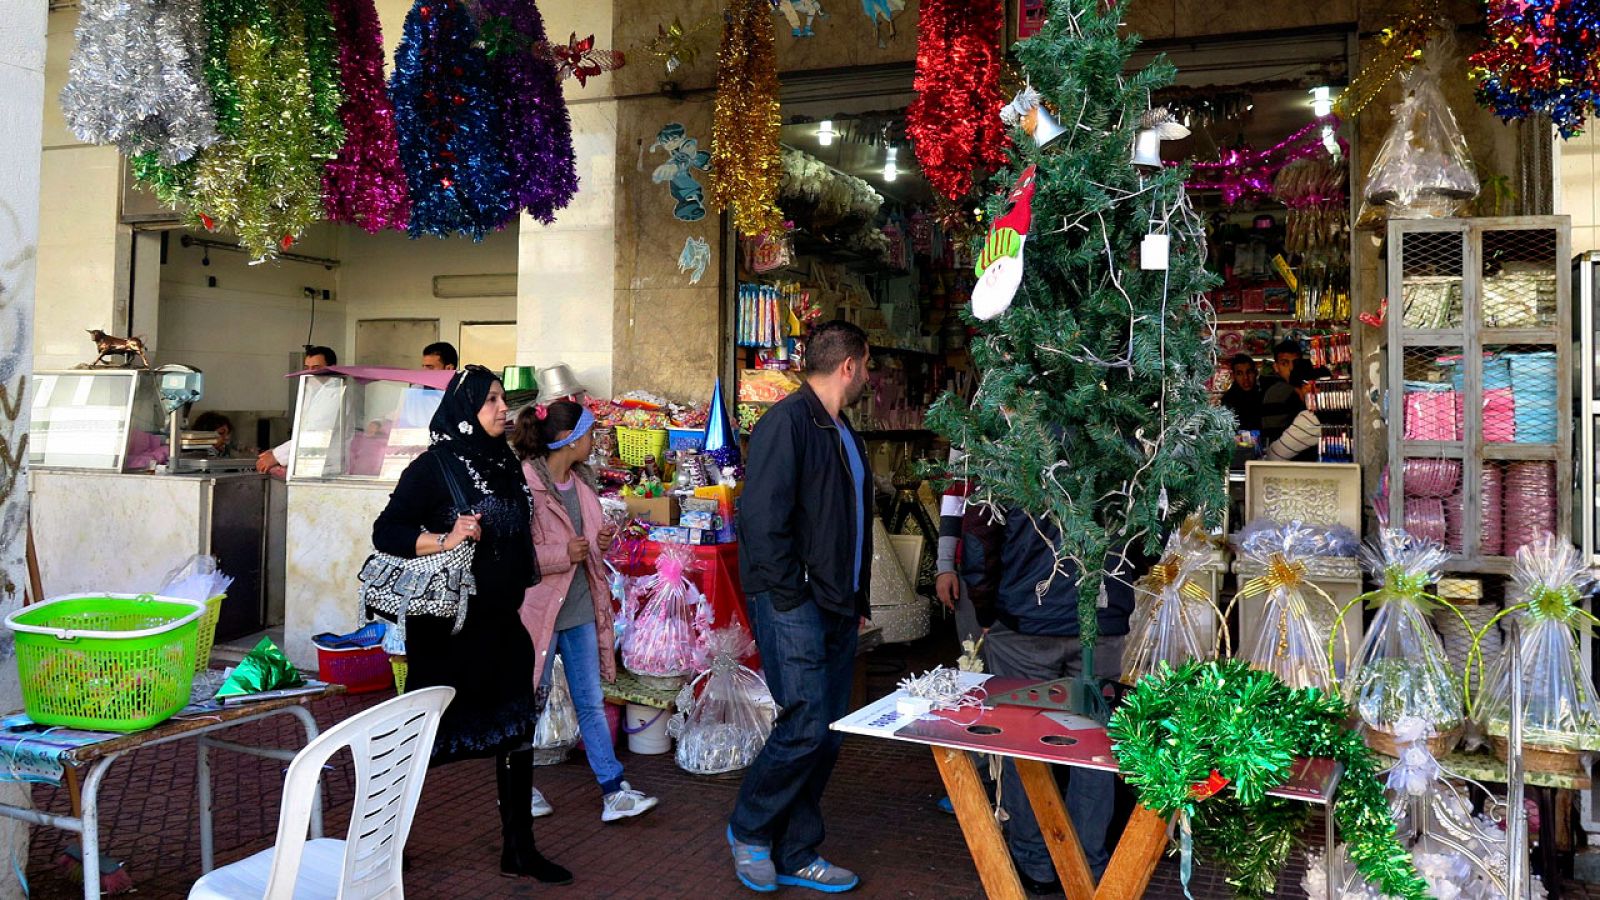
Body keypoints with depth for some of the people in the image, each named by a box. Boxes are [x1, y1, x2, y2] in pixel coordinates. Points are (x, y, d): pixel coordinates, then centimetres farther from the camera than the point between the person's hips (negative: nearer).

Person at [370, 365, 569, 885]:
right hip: (448, 624, -6)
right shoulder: (434, 465, -11)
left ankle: (519, 851, 20)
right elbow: (385, 532, -15)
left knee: (516, 730, 8)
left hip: (502, 622, 7)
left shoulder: (506, 463, 8)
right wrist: (445, 540, -26)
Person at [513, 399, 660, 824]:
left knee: (592, 702, 9)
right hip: (538, 607, -7)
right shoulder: (524, 483, -16)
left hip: (581, 608, 7)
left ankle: (614, 792, 13)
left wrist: (601, 541, 0)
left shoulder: (583, 479, 8)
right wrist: (562, 554, -22)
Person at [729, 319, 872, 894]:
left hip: (838, 608, 9)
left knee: (828, 734, 9)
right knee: (805, 725, -10)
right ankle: (749, 830, 14)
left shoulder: (844, 434, 18)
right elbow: (762, 517, -19)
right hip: (793, 604, -9)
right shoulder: (788, 421, -11)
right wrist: (790, 599, -18)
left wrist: (857, 600, 16)